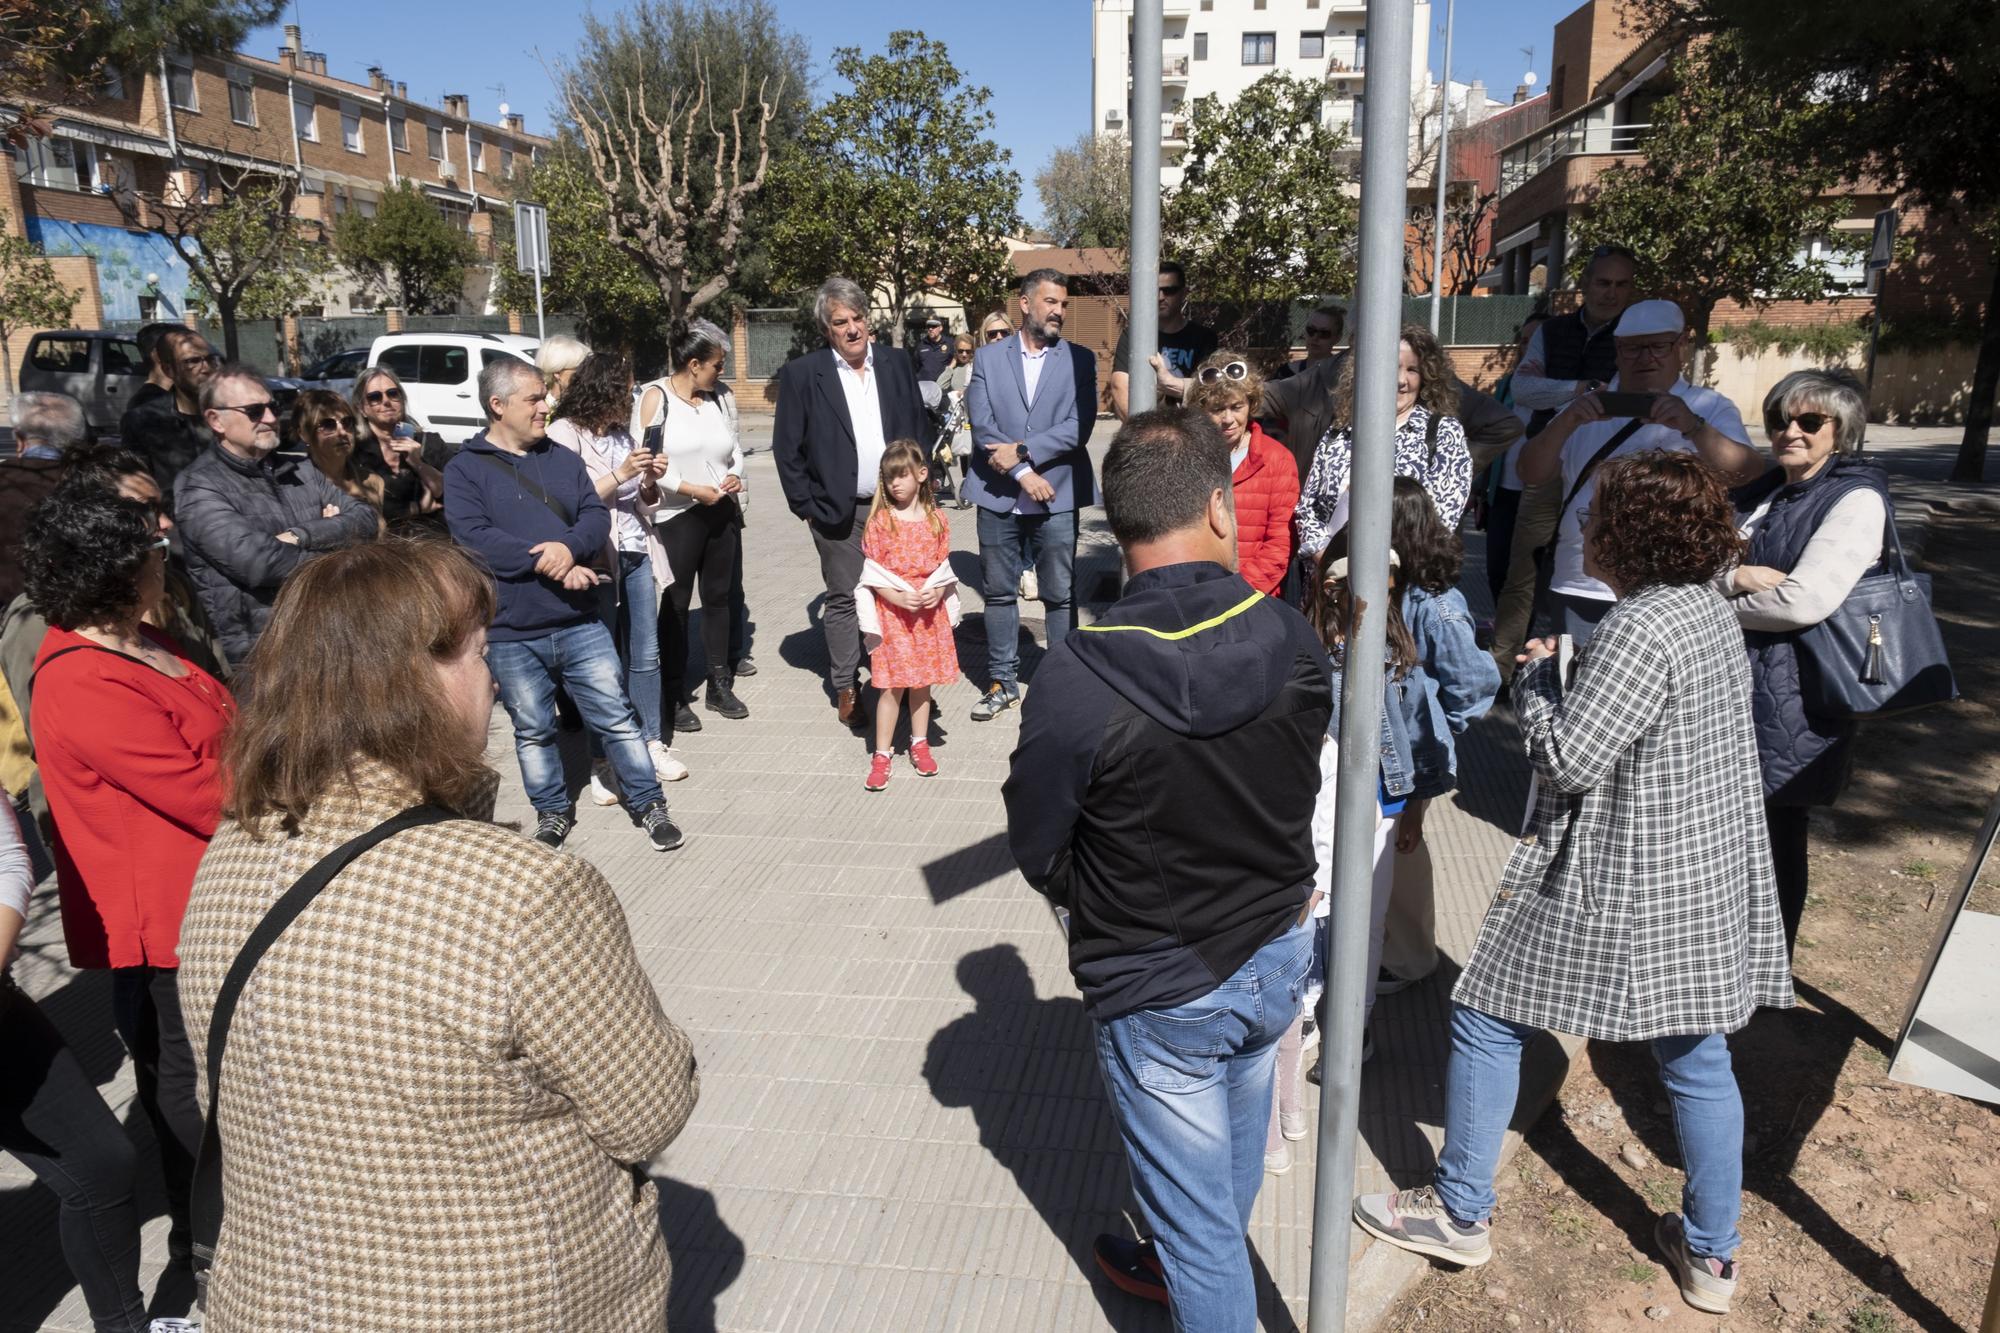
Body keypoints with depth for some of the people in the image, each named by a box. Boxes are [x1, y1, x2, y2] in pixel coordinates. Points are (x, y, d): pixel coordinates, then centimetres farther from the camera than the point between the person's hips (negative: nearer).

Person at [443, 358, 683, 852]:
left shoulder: (562, 459, 10)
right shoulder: (465, 469, -2)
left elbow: (596, 516, 1)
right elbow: (473, 537, -15)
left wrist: (569, 547, -21)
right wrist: (546, 563, -20)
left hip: (580, 623, 2)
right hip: (510, 634, -2)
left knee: (616, 718, 4)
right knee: (533, 731, 12)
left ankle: (649, 803, 16)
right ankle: (553, 813, 29)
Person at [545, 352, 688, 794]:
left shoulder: (621, 434, 13)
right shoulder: (565, 434, -7)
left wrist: (649, 481, 0)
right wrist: (619, 476, -17)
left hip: (637, 554, 6)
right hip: (597, 559, -6)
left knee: (646, 655, 10)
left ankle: (652, 744, 21)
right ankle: (601, 762, 9)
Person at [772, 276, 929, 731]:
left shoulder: (896, 367, 6)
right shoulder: (802, 374, -4)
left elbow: (917, 430, 12)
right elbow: (786, 448, -3)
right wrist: (808, 505, -6)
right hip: (838, 510, -3)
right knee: (843, 600, 5)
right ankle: (845, 693, 16)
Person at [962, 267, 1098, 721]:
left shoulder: (1080, 359, 5)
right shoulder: (988, 357, 6)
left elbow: (1078, 427, -6)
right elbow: (981, 424, -3)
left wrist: (1021, 452, -13)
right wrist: (1023, 473, -12)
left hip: (1056, 496, -1)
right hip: (998, 496, 1)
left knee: (1061, 595, 3)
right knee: (999, 593, 9)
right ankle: (1002, 682, 21)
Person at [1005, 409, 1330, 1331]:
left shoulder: (1075, 681, -28)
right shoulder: (1295, 643, -16)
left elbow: (1038, 849, -13)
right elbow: (1295, 796, -2)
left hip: (1158, 988, -5)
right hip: (1278, 954, 6)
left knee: (1196, 1213, 16)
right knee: (1233, 1161, 31)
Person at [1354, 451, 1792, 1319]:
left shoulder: (1641, 629, -23)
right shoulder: (1714, 613, 7)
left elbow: (1568, 759, -21)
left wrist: (1536, 680, -6)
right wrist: (1569, 679, 7)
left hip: (1620, 889, -9)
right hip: (1707, 885, 9)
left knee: (1486, 1022, 7)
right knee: (1697, 1059, 18)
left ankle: (1461, 1213, 20)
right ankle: (1711, 1255, 32)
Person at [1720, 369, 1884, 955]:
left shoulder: (1857, 499, -10)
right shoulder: (1762, 492, 13)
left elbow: (1806, 600, -21)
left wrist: (1720, 608, -7)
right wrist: (1735, 578, -15)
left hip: (1793, 695, -7)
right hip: (1733, 682, 7)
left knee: (1775, 837, 4)